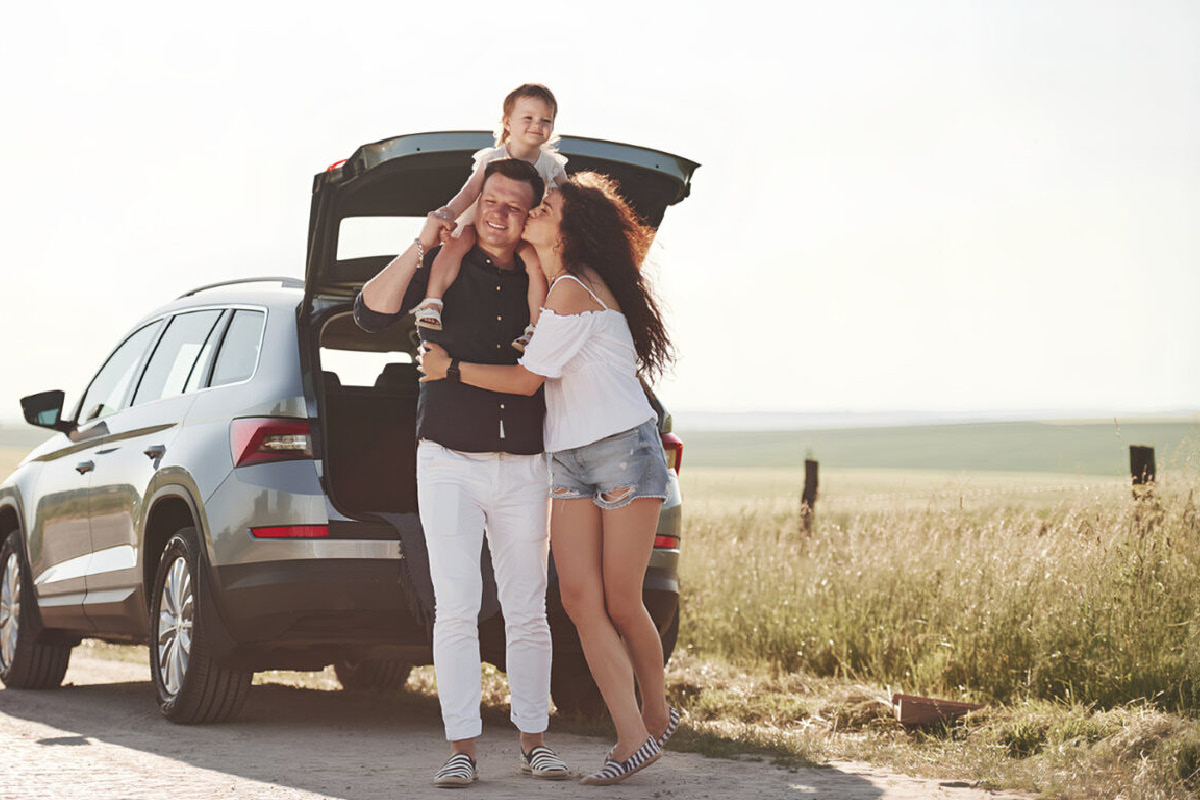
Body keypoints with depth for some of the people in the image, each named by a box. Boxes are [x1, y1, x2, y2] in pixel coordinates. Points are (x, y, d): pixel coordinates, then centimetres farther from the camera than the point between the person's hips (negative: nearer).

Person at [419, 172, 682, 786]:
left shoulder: (571, 291, -14)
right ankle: (632, 736, -7)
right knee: (581, 601, -5)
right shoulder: (554, 285, 13)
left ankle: (657, 714, 19)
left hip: (623, 450, -8)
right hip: (570, 462, 9)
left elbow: (526, 379, -12)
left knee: (620, 603, -3)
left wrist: (450, 367, -4)